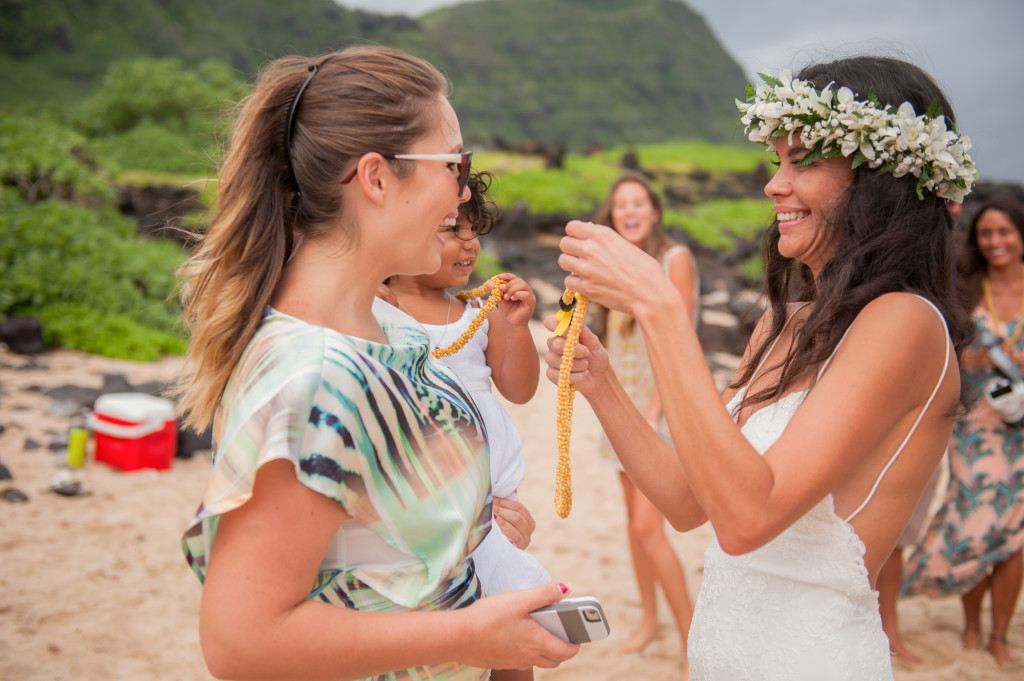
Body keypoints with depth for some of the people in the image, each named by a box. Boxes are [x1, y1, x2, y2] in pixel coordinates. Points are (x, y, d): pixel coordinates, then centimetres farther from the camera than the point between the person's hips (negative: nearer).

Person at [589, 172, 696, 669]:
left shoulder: (674, 259, -9)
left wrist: (653, 411, -18)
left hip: (665, 402, -7)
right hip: (623, 401, 7)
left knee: (648, 526, -12)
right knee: (633, 516, 12)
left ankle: (692, 644, 0)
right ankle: (648, 619, 27)